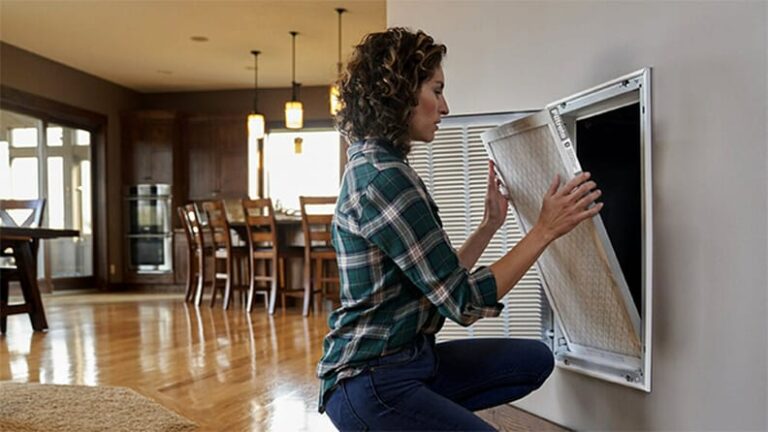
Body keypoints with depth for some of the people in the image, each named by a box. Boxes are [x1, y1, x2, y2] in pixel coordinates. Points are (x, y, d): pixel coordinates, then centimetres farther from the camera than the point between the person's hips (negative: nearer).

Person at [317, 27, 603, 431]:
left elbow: (441, 280, 13)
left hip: (408, 359, 10)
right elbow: (464, 302, -19)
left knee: (535, 361, 15)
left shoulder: (374, 166, 10)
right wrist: (545, 229, -14)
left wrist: (491, 223, 11)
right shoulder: (383, 177, -21)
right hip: (372, 383, -10)